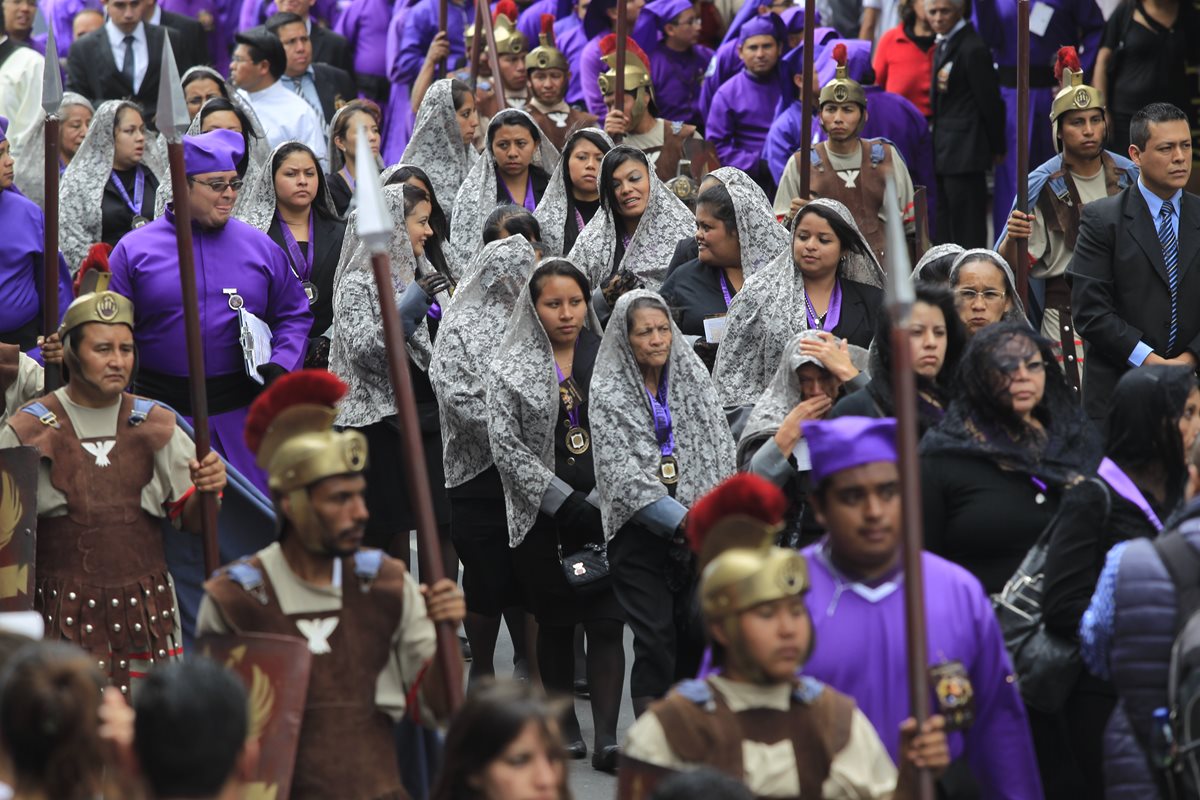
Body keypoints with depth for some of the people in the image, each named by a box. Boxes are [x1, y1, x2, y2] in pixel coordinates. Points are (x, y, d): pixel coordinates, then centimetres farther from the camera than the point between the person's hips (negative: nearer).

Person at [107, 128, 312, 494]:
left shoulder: (260, 248, 8)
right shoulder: (136, 249, 2)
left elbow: (294, 314, 15)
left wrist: (281, 364, -3)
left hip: (239, 410, 1)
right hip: (162, 409, -1)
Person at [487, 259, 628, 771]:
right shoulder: (511, 369, 1)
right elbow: (506, 446, -5)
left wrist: (597, 501, -7)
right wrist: (564, 502, -11)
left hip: (604, 510, 0)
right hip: (544, 515, 0)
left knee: (606, 621, -7)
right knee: (555, 623, 8)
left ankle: (606, 737, -9)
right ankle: (564, 724, 22)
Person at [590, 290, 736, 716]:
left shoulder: (694, 378, 8)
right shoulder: (608, 394, -3)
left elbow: (720, 451, 6)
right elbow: (623, 473, -11)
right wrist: (685, 522, -20)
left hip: (698, 531, 3)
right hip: (639, 529, -3)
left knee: (697, 633, -3)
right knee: (655, 637, -8)